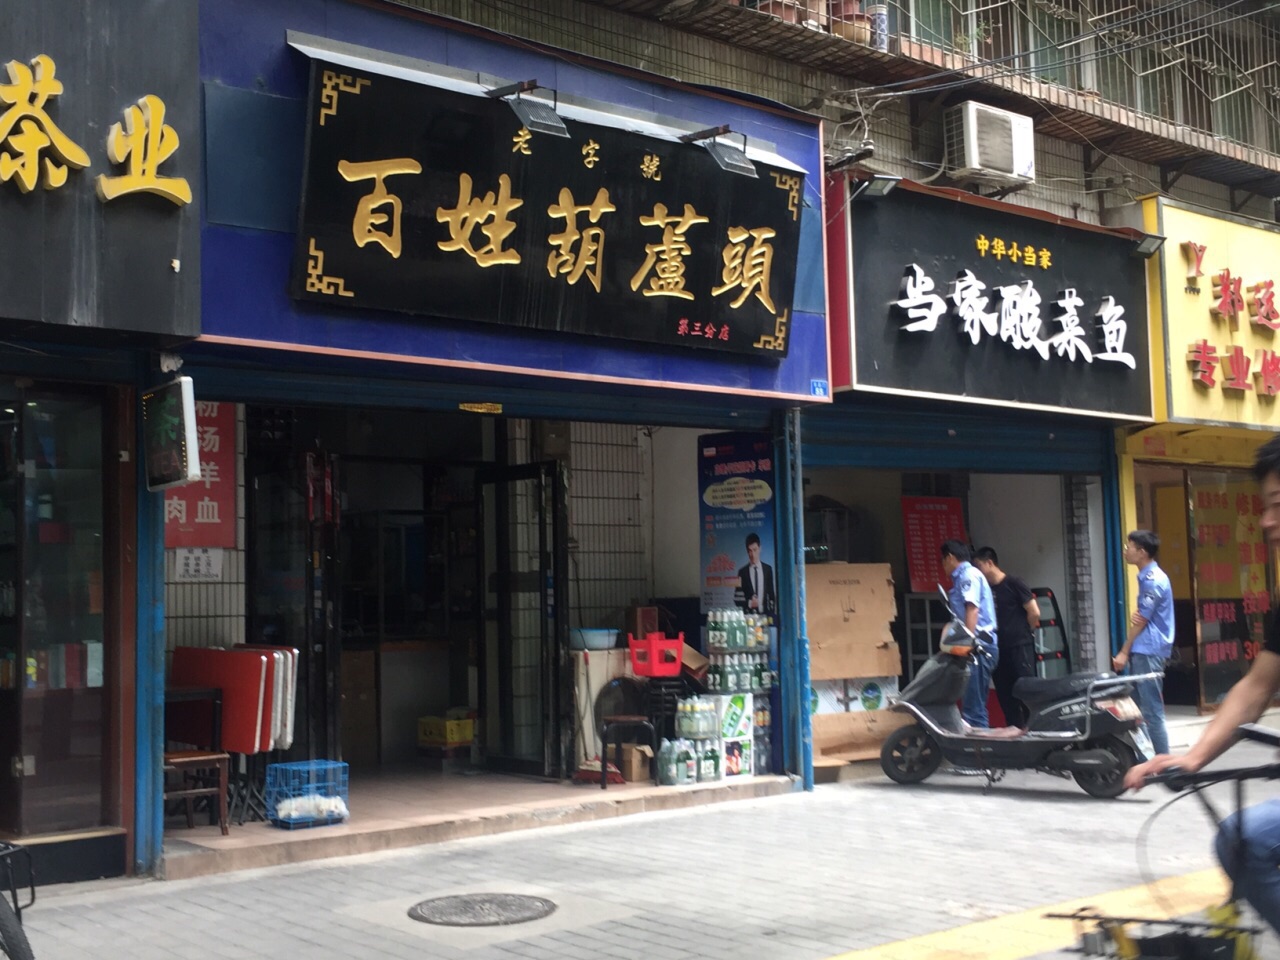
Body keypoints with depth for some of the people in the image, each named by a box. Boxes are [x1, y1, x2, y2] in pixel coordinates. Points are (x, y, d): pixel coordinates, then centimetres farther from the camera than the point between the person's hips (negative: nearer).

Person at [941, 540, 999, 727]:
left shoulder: (969, 575, -6)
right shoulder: (964, 576, 24)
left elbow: (972, 609, -16)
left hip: (977, 646, -10)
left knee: (973, 707, -13)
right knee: (975, 705, 10)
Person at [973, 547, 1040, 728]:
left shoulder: (1014, 583, -6)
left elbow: (1034, 613, -8)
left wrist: (1021, 632, 3)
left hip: (1020, 647, -7)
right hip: (999, 649, 7)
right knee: (1005, 696, 7)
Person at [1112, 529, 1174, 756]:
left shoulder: (1153, 580, -15)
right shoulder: (1147, 577, 14)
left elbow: (1142, 621, -12)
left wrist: (1124, 652, -6)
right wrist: (1136, 616, -6)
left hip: (1148, 652, -10)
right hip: (1142, 651, 10)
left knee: (1151, 709, -6)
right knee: (1139, 707, 13)